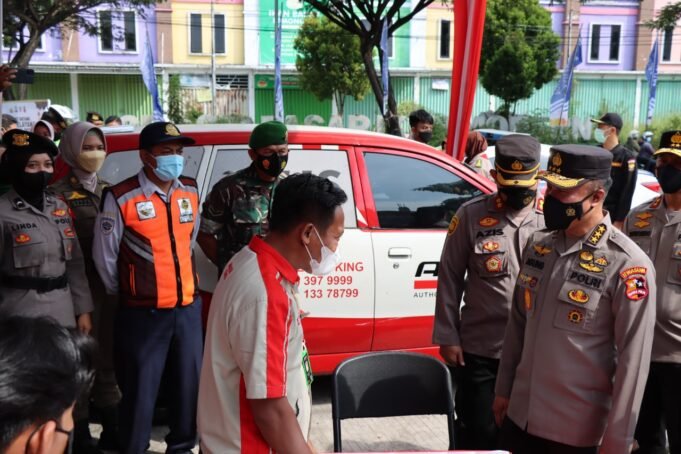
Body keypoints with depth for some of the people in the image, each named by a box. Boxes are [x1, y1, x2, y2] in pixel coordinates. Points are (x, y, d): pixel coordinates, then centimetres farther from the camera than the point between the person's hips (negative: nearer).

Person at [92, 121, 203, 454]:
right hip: (143, 313, -5)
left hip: (188, 307, 5)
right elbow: (104, 256, -4)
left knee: (190, 383, 13)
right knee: (140, 391, 4)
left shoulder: (190, 192, 5)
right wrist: (123, 295, 6)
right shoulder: (121, 198, -12)